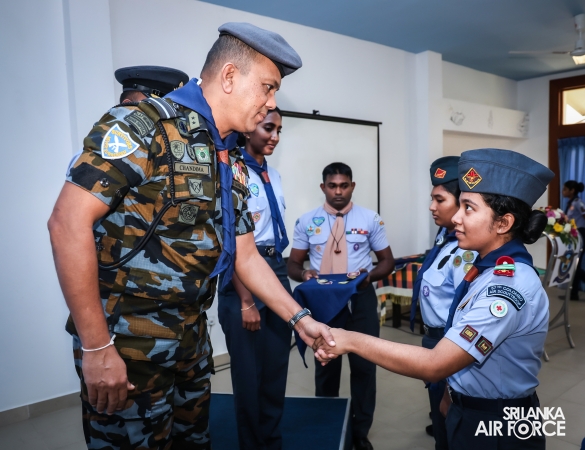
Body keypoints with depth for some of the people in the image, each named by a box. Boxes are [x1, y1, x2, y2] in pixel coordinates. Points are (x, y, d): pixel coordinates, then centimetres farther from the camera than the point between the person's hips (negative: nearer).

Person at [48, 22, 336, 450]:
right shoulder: (146, 123, -16)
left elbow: (245, 256, 13)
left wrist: (300, 318, 9)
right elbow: (68, 222, -21)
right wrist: (96, 346, -21)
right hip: (126, 342, -7)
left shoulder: (234, 165, 7)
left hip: (191, 339, 8)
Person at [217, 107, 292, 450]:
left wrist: (284, 279, 12)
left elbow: (277, 231, 12)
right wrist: (246, 301, -16)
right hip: (243, 273, -7)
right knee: (249, 371, 9)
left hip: (278, 269, 8)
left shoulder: (274, 175, 11)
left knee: (277, 366, 18)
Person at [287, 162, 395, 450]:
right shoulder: (307, 221, -1)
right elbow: (293, 263, 3)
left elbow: (387, 260, 3)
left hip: (361, 299, 0)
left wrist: (370, 275, -19)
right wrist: (304, 274, -21)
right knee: (325, 365, 15)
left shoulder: (370, 219, -2)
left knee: (364, 365, 11)